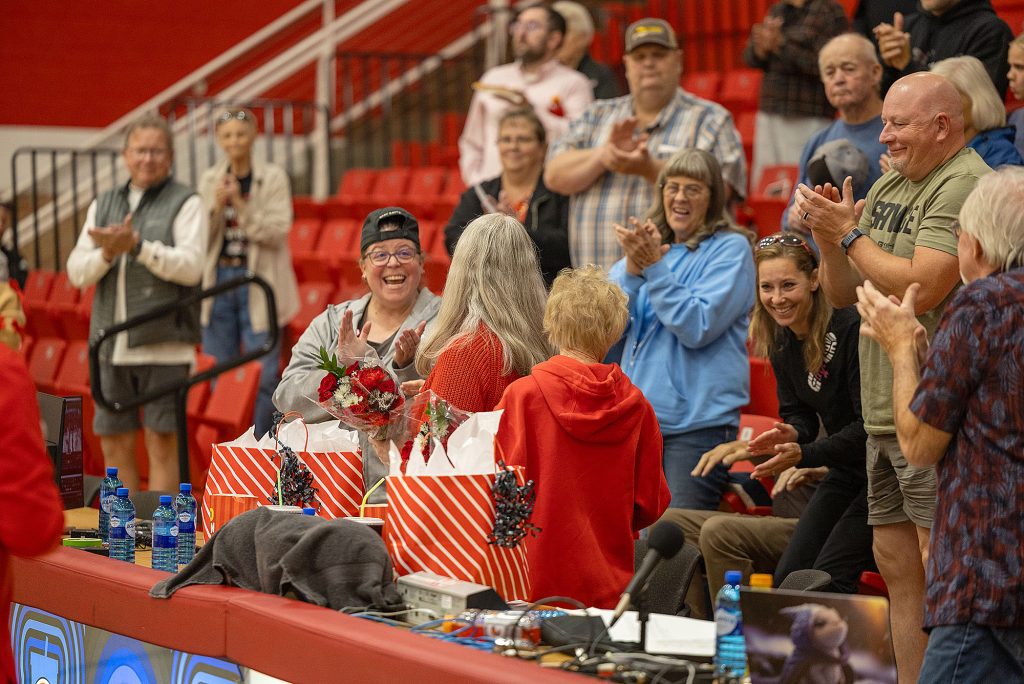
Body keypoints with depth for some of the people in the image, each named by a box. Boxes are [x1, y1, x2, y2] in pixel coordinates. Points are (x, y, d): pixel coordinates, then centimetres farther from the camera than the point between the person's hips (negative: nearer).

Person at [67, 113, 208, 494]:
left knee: (161, 442, -5)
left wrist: (138, 245, -21)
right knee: (114, 443, 7)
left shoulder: (185, 204, 1)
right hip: (112, 345, 5)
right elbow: (76, 272, 8)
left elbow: (191, 266, -13)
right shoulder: (103, 206, 15)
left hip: (164, 345, -5)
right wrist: (107, 253, -12)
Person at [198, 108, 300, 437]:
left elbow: (278, 230, -9)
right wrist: (216, 207, -13)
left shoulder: (273, 177, -1)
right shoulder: (210, 180, 8)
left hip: (258, 284, -3)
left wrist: (242, 207, -19)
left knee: (263, 375, -6)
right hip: (218, 280, 3)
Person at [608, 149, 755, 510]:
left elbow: (698, 327, -14)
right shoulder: (647, 243, 14)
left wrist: (654, 267, -18)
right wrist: (632, 270, -14)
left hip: (698, 422, -6)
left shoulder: (730, 248, -3)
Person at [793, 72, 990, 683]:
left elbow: (920, 289, -22)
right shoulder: (888, 186, 17)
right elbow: (843, 294, 18)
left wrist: (850, 233, -11)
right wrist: (827, 234, 0)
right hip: (884, 410, 9)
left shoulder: (964, 185, -12)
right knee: (896, 562, 11)